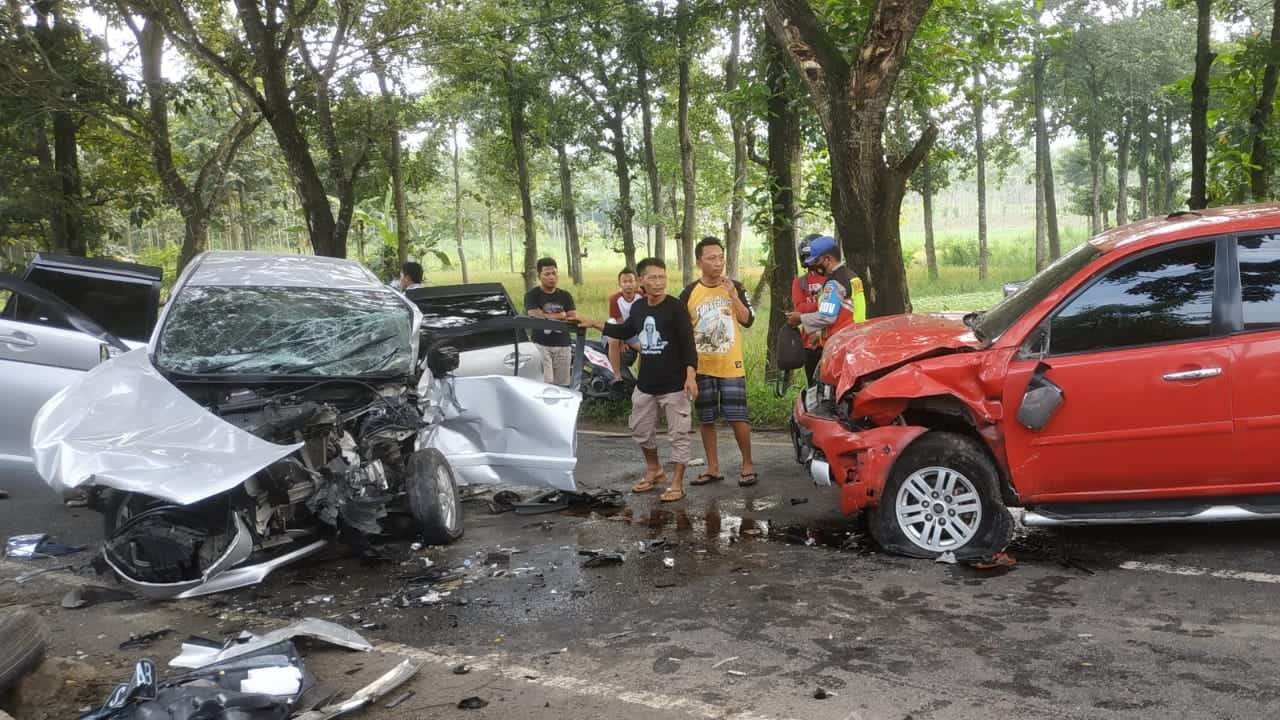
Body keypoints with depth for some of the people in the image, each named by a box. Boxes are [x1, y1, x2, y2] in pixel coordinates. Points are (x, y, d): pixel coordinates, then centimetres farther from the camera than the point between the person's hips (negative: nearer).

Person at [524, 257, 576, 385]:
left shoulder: (565, 296, 13)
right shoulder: (532, 295, 1)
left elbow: (572, 320, 3)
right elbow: (535, 316, -14)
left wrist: (546, 316, -9)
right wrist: (561, 316, -4)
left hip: (563, 346, 4)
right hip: (541, 345, -4)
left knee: (562, 384, 3)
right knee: (546, 384, -14)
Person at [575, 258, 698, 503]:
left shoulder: (676, 308, -14)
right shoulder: (638, 307, 4)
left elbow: (688, 343, -17)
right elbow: (625, 331, 21)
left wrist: (691, 374, -27)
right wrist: (593, 324, 19)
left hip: (674, 384, -6)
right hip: (645, 383, 7)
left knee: (678, 434, 1)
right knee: (641, 430, 18)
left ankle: (677, 484, 11)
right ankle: (653, 471, 38)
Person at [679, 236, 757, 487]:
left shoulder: (735, 287, 1)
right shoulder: (690, 292, -1)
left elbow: (748, 320, -5)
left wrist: (733, 295, -16)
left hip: (731, 365, -1)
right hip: (702, 366, 1)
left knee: (737, 417, -3)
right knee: (706, 419, 8)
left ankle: (748, 465, 13)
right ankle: (713, 468, 20)